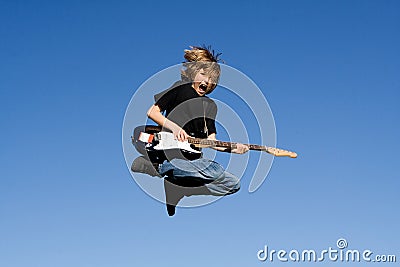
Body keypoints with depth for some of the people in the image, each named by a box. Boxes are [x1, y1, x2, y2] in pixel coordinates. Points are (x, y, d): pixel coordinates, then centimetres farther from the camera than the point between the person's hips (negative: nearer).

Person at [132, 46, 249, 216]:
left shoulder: (210, 106, 20)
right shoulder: (180, 89, 4)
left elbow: (211, 140, 13)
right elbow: (152, 112, -2)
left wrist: (232, 149, -4)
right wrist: (173, 127, -17)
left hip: (193, 159, 7)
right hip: (171, 150, -7)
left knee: (234, 184, -5)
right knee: (216, 172, -26)